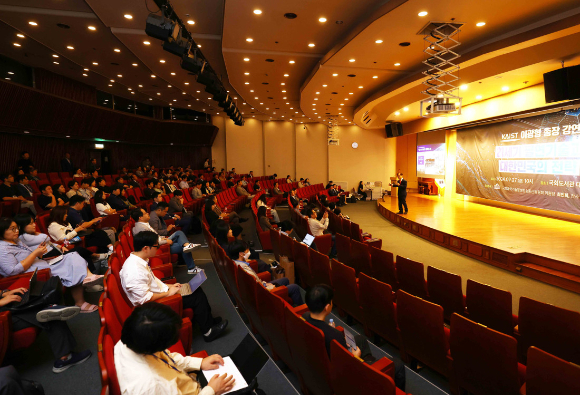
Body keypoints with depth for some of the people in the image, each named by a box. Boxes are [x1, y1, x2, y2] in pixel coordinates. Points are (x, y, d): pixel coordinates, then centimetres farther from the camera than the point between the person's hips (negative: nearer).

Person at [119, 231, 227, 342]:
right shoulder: (135, 270, -30)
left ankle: (209, 320, 24)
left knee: (197, 290, 8)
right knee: (197, 297, -9)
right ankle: (208, 331, 8)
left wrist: (168, 287, 8)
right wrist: (168, 293, -18)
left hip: (160, 295, 10)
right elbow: (145, 298, -29)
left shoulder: (138, 260, 2)